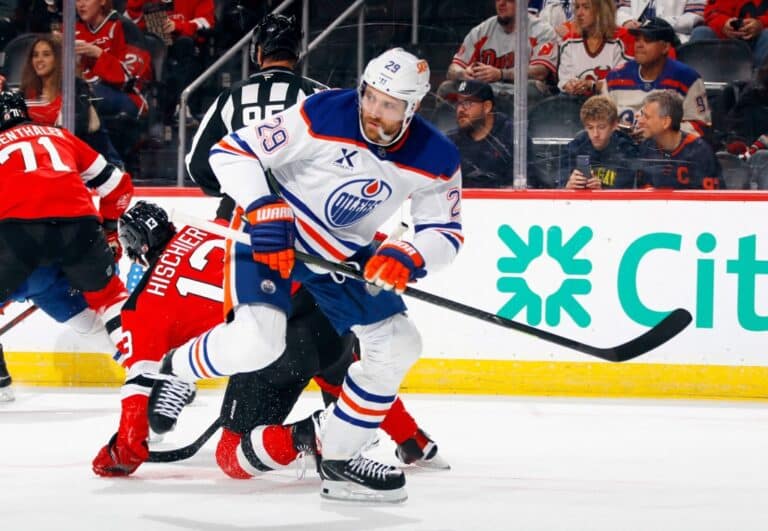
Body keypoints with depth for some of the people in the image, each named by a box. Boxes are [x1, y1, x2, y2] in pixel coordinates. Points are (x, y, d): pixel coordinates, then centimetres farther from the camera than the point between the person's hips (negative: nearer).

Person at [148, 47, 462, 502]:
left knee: (397, 344, 0)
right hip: (273, 235, -6)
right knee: (257, 341, -25)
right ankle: (178, 368, 7)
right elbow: (233, 152, -20)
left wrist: (407, 258, -24)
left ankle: (339, 460, 13)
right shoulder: (323, 116, -25)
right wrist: (265, 211, -32)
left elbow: (446, 233, -3)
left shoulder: (436, 160, -12)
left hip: (345, 253, 6)